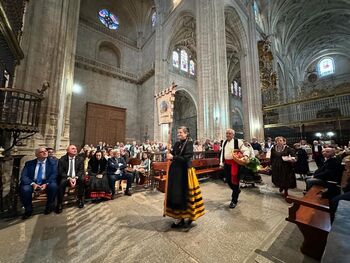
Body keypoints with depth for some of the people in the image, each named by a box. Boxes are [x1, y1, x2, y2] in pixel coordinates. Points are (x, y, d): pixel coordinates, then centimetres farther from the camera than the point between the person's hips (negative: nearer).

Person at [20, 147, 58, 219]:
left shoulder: (52, 162, 5)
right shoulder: (29, 163, 9)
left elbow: (54, 174, -5)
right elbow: (23, 176, -1)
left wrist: (46, 184, -22)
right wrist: (32, 184, -20)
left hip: (47, 183, -1)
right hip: (32, 183, 2)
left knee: (53, 185, -32)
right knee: (25, 189, -30)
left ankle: (49, 206, -4)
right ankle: (28, 210, -2)